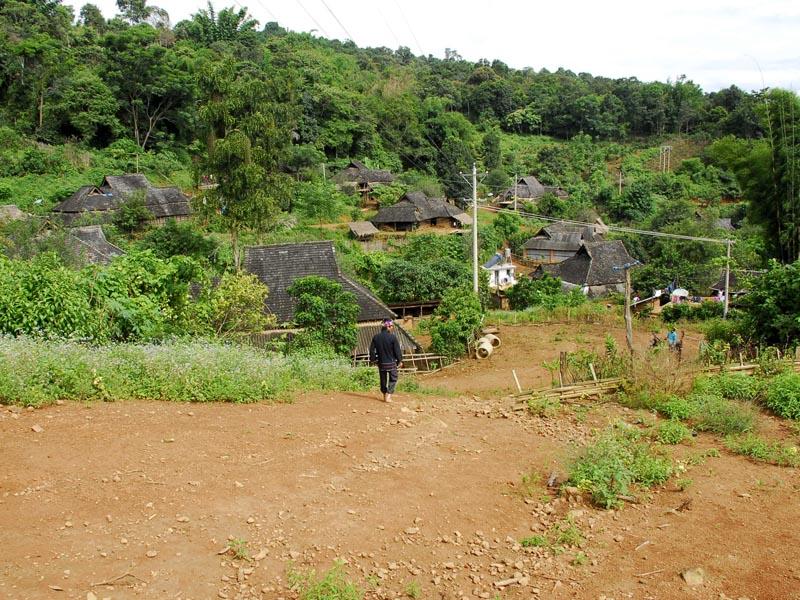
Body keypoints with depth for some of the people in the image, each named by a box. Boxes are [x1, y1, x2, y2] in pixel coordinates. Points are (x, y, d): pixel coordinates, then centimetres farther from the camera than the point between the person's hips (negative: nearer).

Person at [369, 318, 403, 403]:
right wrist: (400, 361, 3)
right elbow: (397, 350, -10)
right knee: (393, 379, 9)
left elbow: (372, 350, 4)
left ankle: (385, 395, 24)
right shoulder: (393, 337, -15)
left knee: (383, 379, 16)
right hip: (391, 363, -4)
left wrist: (373, 359, 16)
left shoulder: (376, 337, -1)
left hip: (381, 363, 4)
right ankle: (388, 395, -4)